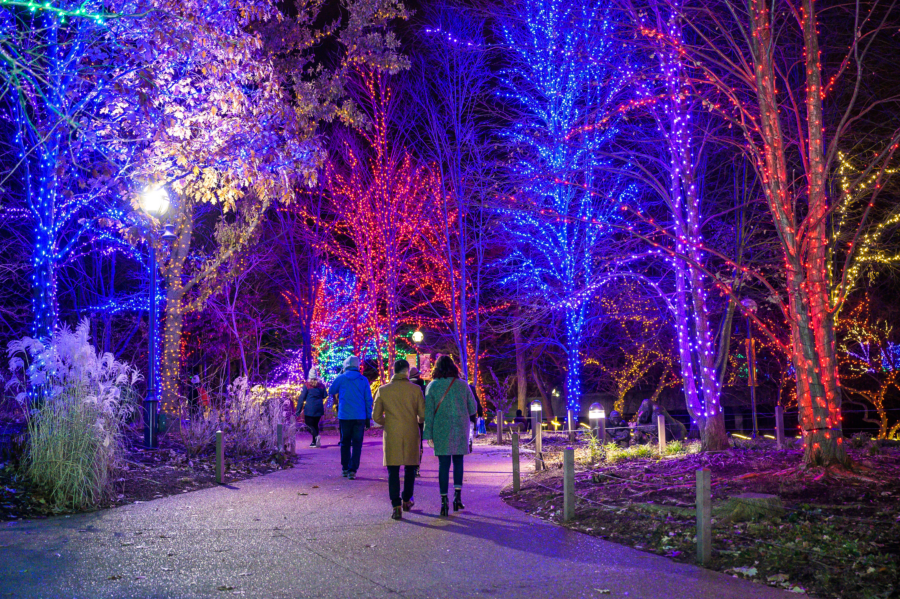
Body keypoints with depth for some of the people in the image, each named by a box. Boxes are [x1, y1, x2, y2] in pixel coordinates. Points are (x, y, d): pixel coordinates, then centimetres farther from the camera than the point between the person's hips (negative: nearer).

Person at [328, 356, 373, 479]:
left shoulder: (341, 378, -1)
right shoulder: (364, 380, 1)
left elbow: (331, 392, 15)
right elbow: (368, 400, 2)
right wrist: (368, 418, 8)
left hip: (344, 416, 0)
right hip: (359, 417, 0)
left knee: (345, 442, 14)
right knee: (357, 444, 2)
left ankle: (345, 468, 16)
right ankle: (352, 470, -6)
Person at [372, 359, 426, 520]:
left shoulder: (382, 390, -1)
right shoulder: (415, 389, -4)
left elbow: (376, 416, 1)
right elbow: (423, 414, -5)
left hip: (391, 435, 0)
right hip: (411, 434, 0)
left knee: (392, 470, 2)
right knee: (410, 467, 18)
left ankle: (396, 507, -6)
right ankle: (407, 500, 27)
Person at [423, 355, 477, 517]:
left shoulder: (432, 386, -1)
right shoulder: (462, 385, 3)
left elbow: (428, 412, -4)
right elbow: (472, 408, 6)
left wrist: (428, 434, -1)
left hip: (441, 430, -1)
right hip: (460, 429, 1)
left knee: (443, 464, 1)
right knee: (458, 462, 14)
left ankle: (444, 501, -3)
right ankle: (458, 496, 3)